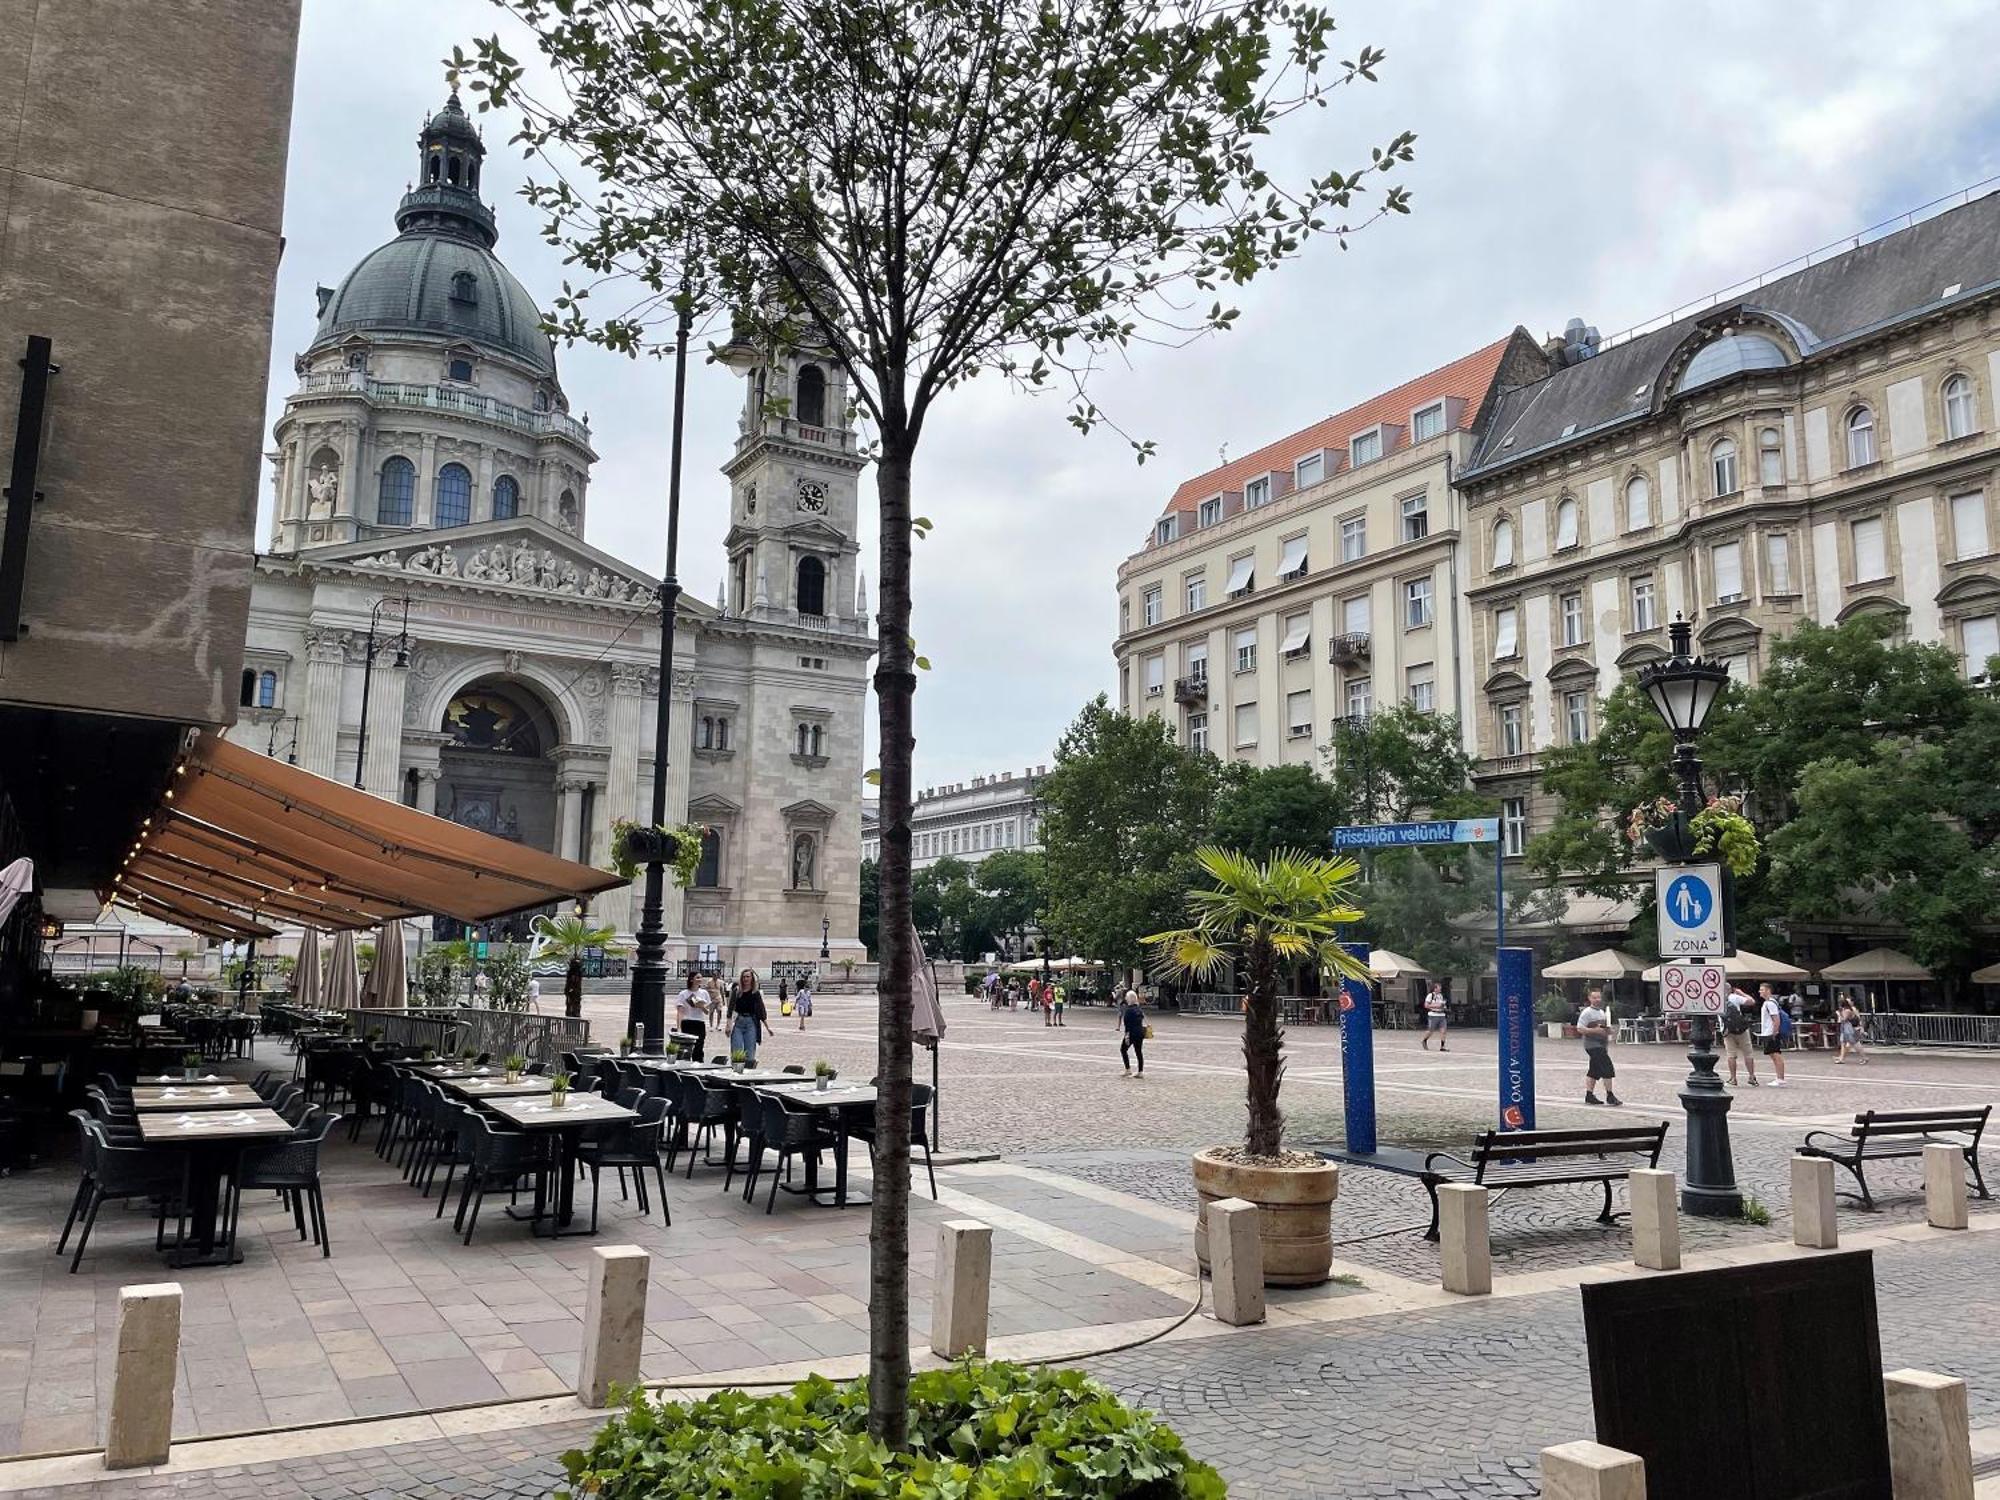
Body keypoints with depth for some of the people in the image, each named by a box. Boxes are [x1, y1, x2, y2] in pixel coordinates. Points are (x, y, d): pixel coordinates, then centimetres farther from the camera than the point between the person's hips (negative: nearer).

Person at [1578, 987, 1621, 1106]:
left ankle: (1589, 1095, 15)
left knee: (1594, 1071, 11)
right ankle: (1610, 1096, -8)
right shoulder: (1587, 1012, -10)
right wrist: (1595, 1030, -24)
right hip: (1593, 1045, -9)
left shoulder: (1602, 1012, 17)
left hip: (1601, 1045, 9)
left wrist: (1608, 1030, 7)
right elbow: (1580, 1029, -16)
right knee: (1608, 1069, -12)